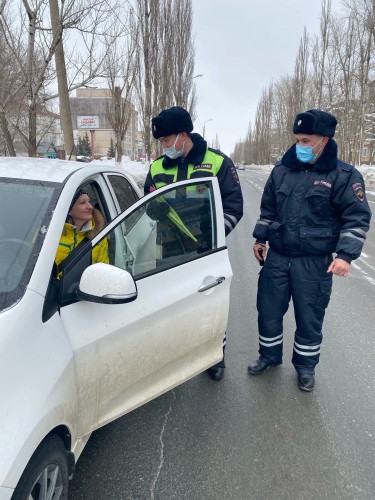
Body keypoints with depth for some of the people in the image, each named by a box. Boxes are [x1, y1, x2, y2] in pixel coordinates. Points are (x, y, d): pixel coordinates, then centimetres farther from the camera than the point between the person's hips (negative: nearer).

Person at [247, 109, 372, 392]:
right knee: (268, 311, 12)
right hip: (277, 257, 4)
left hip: (315, 263, -3)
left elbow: (358, 218, -7)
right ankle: (270, 356, 36)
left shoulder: (344, 175, -7)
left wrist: (345, 255, -16)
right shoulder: (282, 170, 6)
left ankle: (305, 366, 32)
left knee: (309, 318, 9)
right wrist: (260, 238, 14)